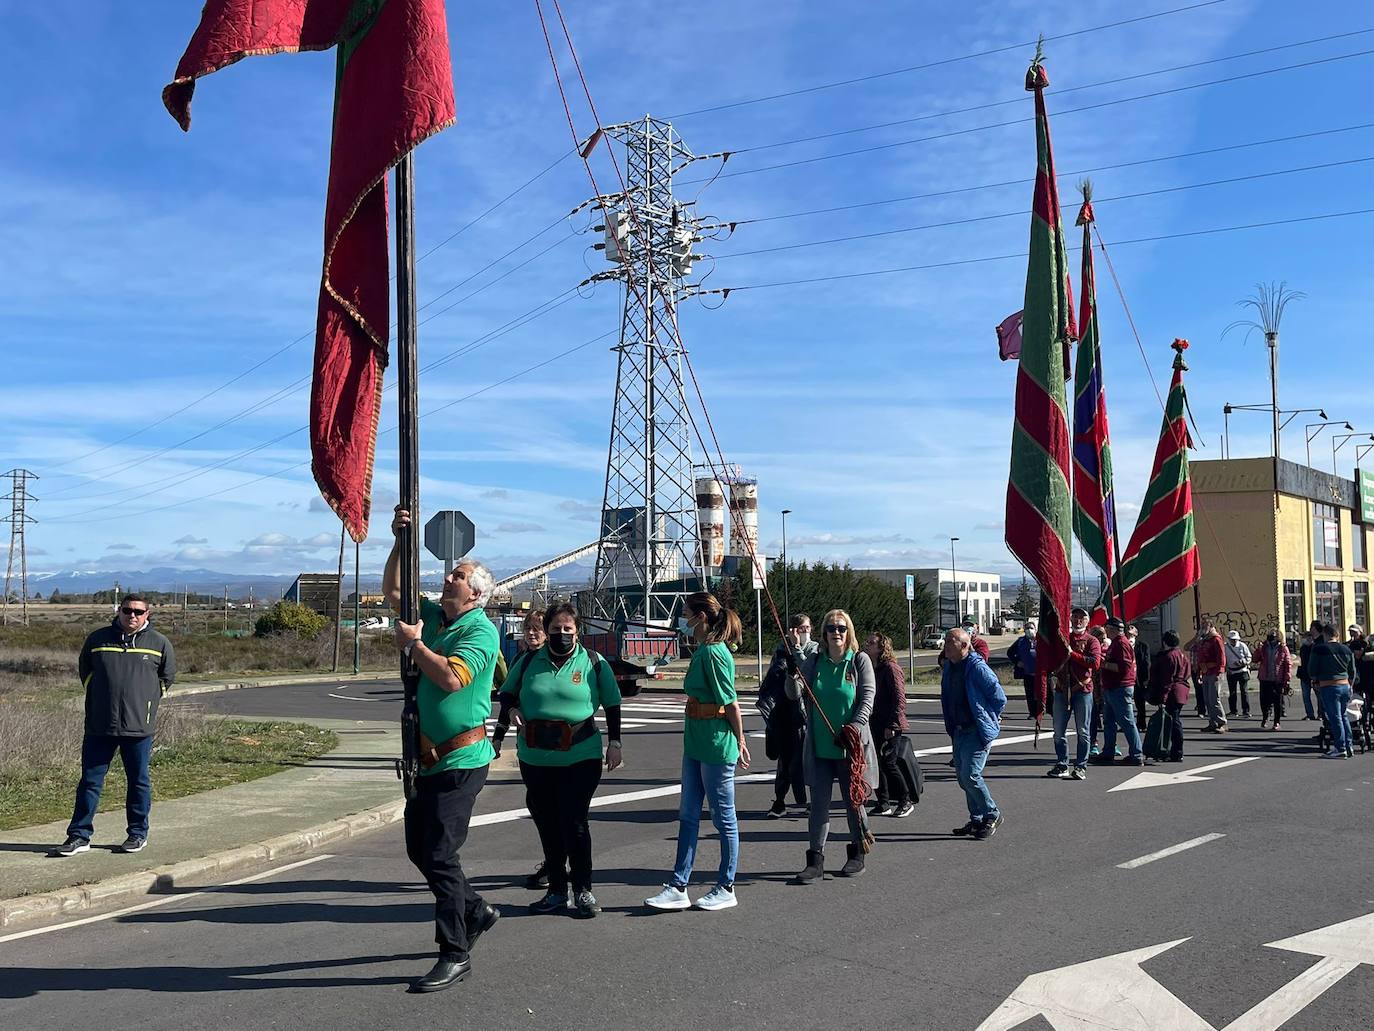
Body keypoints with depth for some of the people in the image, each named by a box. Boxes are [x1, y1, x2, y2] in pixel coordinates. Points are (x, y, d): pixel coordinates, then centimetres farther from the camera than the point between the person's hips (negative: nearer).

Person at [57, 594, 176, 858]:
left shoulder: (159, 643, 1)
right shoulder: (97, 639, 4)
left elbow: (167, 676, 13)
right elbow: (84, 670, 18)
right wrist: (99, 697, 13)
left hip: (139, 727, -1)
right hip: (98, 726, 1)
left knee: (138, 782, 7)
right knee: (90, 780, 4)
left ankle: (137, 834, 19)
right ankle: (79, 835, 12)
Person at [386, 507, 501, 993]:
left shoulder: (481, 631, -13)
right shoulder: (433, 616, 12)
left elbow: (452, 678, -28)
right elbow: (392, 591, 24)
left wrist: (413, 643, -15)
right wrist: (400, 543, 10)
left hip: (462, 759, -9)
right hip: (431, 756, 9)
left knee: (438, 853, -9)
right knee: (419, 846, 15)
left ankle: (455, 953, 2)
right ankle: (476, 910, 34)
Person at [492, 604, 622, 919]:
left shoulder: (594, 663, 1)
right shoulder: (528, 662, 6)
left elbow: (612, 705, 6)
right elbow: (507, 699, 15)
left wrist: (614, 744, 2)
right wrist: (497, 738, 9)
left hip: (580, 758, -3)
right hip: (535, 759, 3)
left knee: (574, 822, -5)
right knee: (546, 824, 9)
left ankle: (583, 890, 10)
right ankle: (557, 890, 21)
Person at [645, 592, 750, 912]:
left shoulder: (713, 652, -18)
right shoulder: (703, 650, 11)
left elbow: (731, 703, -17)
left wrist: (739, 741, -11)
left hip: (716, 744, -10)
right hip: (696, 743, 10)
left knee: (723, 815, 4)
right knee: (688, 815, 11)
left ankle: (726, 889, 17)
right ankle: (678, 888, 17)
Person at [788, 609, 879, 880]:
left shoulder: (860, 661, -3)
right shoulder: (815, 662, 5)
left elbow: (868, 697, -8)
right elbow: (795, 694, -2)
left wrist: (855, 727, -20)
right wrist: (793, 676, -23)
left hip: (851, 745, -2)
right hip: (819, 746, 2)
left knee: (852, 802, 10)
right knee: (819, 803, 4)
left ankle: (857, 855, 26)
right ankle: (815, 860, 10)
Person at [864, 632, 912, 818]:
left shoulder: (890, 668, -13)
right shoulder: (870, 668, 13)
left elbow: (899, 698, -18)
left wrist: (892, 725, -21)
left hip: (887, 727, -8)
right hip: (874, 724, 8)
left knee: (887, 763, -4)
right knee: (877, 763, 9)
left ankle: (906, 802, 11)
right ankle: (883, 804, 18)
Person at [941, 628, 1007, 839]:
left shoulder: (977, 668, -17)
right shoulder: (948, 668, 8)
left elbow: (999, 697, -13)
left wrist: (987, 720, -4)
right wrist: (951, 727, 15)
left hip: (978, 731, -9)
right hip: (959, 731, 9)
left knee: (970, 775, -13)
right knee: (963, 777, 11)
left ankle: (992, 815, 6)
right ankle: (977, 820, 23)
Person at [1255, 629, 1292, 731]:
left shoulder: (1283, 648, -3)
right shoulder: (1263, 648, 6)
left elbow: (1288, 663, -3)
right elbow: (1256, 660, 8)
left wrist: (1287, 678, -9)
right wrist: (1258, 650, -9)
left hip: (1278, 680, -3)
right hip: (1265, 679, 3)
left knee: (1278, 702, 3)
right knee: (1264, 700, 8)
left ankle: (1277, 722, 13)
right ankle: (1264, 718, 31)